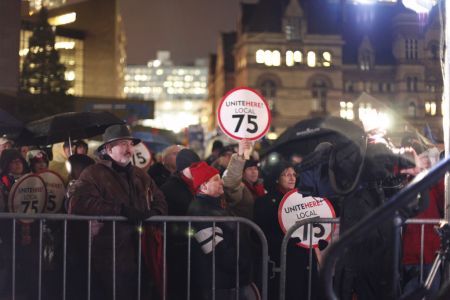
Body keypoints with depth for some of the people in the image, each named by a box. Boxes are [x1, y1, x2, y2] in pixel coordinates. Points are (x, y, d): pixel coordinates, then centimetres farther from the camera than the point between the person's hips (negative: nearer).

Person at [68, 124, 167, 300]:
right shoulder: (93, 174, -3)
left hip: (139, 257, 6)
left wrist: (146, 216, -10)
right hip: (108, 258, -6)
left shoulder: (141, 176, 19)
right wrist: (121, 210, -18)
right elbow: (79, 204, -19)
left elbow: (160, 205, 14)